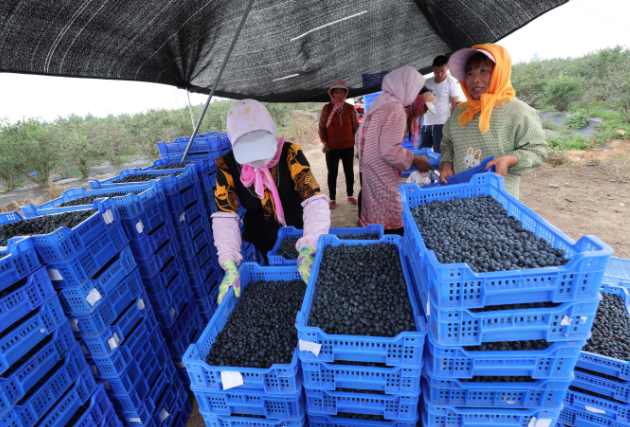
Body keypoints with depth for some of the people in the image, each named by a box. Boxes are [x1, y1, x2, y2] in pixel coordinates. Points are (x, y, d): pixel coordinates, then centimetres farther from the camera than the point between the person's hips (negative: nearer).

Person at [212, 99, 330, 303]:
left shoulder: (290, 154, -25)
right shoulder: (227, 166, -18)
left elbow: (314, 200, -32)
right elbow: (225, 217, -23)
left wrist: (308, 250, -44)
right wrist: (230, 266, -36)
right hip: (263, 241, 1)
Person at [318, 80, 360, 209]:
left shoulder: (350, 108, 1)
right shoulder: (327, 108, -3)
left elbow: (356, 126, 7)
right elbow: (322, 127, 0)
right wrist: (324, 143, -8)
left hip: (348, 147, 2)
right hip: (331, 148, -1)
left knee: (349, 172, 11)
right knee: (332, 173, 5)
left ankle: (350, 195, 29)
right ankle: (332, 198, 18)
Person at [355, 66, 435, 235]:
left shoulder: (377, 105, 14)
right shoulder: (396, 110, -14)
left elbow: (359, 137, 18)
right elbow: (389, 151, -21)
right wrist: (415, 160, -9)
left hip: (367, 174, 9)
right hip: (382, 181, -9)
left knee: (375, 229, 17)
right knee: (391, 228, -3)